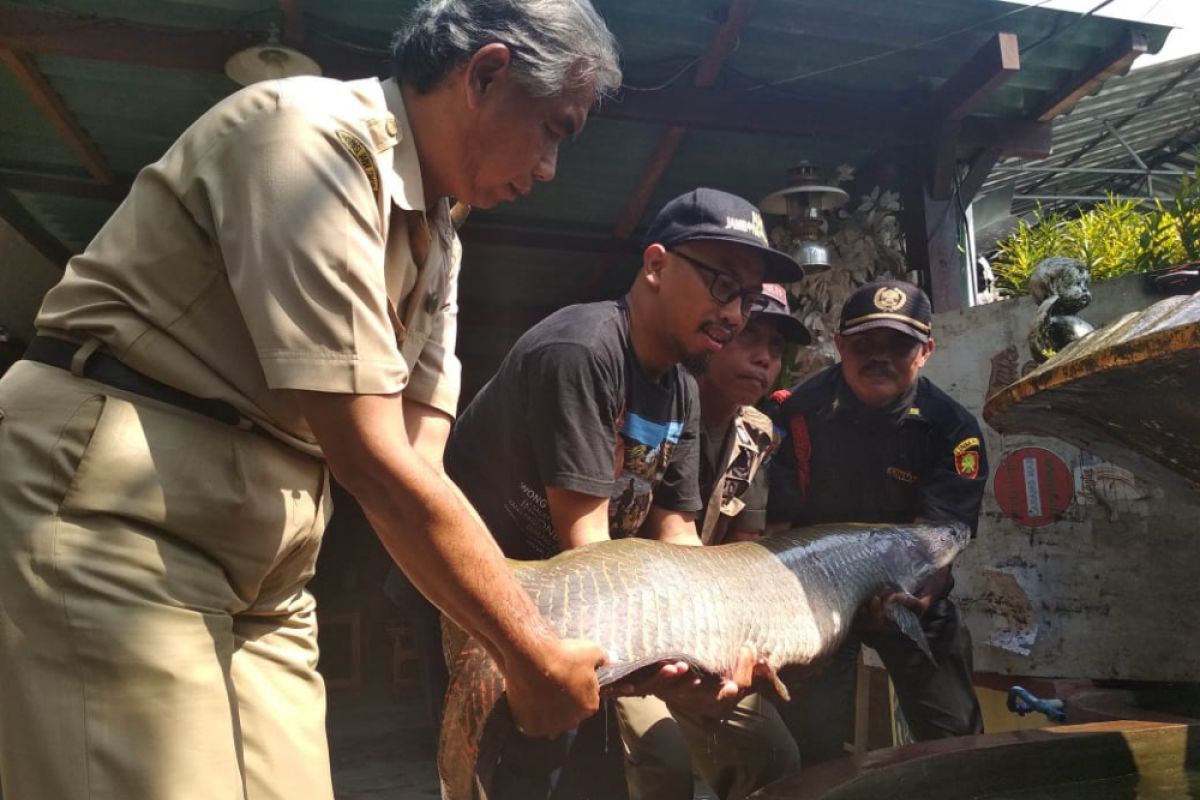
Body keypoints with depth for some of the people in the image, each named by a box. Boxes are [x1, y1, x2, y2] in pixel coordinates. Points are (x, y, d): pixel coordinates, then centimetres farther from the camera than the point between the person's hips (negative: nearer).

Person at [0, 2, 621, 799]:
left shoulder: (434, 240, 9)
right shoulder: (309, 130, -18)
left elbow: (420, 460, 3)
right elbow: (373, 460, -24)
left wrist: (512, 644, -5)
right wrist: (530, 651, -15)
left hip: (259, 563, 8)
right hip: (111, 503, -8)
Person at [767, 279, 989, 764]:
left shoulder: (952, 428, -14)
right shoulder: (803, 413, -17)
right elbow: (781, 524, -15)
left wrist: (921, 594, -41)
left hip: (914, 594, 1)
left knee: (956, 736, 5)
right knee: (810, 741, -4)